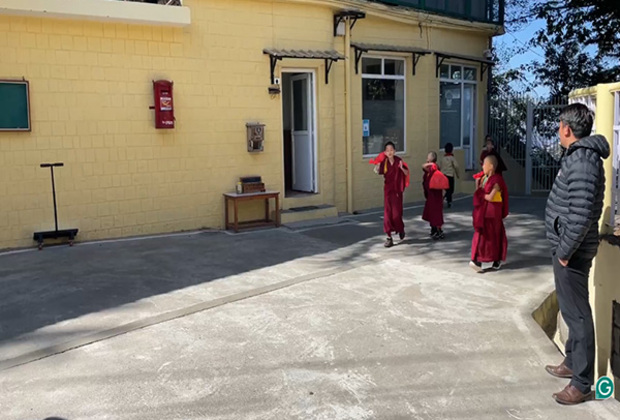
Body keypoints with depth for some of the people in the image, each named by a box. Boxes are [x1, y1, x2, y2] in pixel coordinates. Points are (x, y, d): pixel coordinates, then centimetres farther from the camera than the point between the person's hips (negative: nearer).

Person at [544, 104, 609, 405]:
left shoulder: (582, 160, -21)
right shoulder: (578, 156, 11)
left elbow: (581, 214, -27)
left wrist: (565, 250, -19)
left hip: (572, 250, -10)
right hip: (567, 246, 10)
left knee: (577, 313, -1)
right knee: (571, 310, 21)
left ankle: (582, 384, 9)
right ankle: (572, 363, 37)